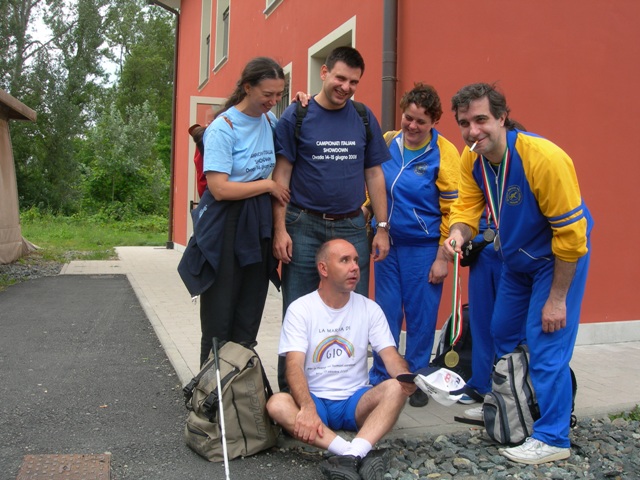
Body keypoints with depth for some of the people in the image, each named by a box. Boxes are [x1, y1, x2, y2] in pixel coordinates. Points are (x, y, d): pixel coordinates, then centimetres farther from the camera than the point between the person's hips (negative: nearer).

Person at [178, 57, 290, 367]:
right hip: (226, 227, -6)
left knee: (249, 317, 10)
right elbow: (220, 188, -19)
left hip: (259, 225, 6)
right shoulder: (223, 127, -11)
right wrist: (268, 184, -8)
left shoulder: (270, 119, 9)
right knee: (220, 316, 3)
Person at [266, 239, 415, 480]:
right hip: (314, 400, -1)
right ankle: (360, 455, -41)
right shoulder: (300, 309, -5)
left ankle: (352, 456, -42)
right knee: (277, 404, -32)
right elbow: (295, 365, -16)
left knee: (395, 388, -27)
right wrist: (307, 407, -34)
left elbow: (390, 356, -4)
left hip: (356, 401, 2)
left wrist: (406, 377, -29)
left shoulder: (369, 309, 3)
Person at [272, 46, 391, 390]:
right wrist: (280, 229, -9)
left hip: (352, 226, 3)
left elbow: (374, 175, 10)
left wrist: (382, 227, 6)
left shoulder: (364, 119, 8)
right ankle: (289, 389, 18)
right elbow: (281, 174, -2)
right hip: (304, 226, -2)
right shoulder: (296, 116, -1)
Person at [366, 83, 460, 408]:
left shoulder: (443, 154, -8)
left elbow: (452, 210, -8)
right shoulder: (387, 143, 2)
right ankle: (380, 379, 24)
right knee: (386, 313, 10)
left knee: (421, 317, 6)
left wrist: (442, 258, -9)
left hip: (423, 249, -3)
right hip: (388, 244, 3)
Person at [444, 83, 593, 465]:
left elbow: (571, 233, -26)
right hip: (516, 260, 7)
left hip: (559, 259, -7)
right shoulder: (472, 160, -10)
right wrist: (458, 234, -35)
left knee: (546, 345, -7)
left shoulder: (544, 158, -30)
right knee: (503, 335, 16)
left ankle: (552, 438, 10)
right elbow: (467, 208, -9)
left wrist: (557, 298, -21)